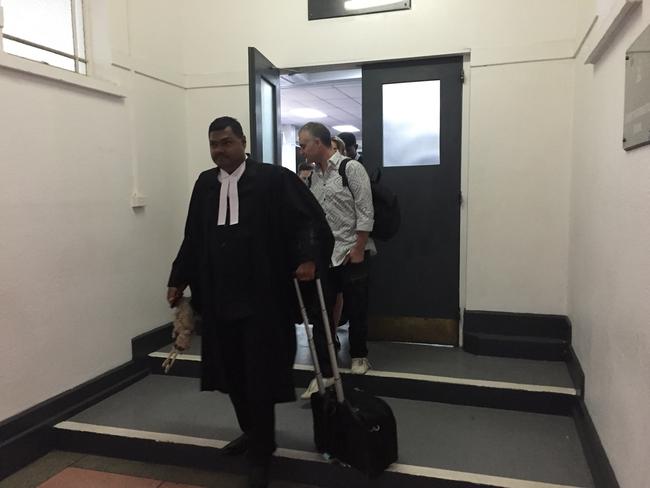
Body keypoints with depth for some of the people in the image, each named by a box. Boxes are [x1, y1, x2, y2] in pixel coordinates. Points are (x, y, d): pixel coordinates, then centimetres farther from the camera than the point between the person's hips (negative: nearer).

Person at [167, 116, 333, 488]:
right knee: (232, 372, 15)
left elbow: (310, 219, -6)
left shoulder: (273, 179, -5)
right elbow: (193, 238, 17)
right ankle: (252, 432, 39)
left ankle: (261, 454, 21)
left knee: (259, 375, 2)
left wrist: (309, 258, -21)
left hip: (263, 297, -5)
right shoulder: (205, 184, 11)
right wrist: (179, 280, 17)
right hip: (219, 298, 6)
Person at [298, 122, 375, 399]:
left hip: (351, 253, -5)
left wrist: (358, 250, -14)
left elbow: (366, 212, -11)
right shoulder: (314, 175, 10)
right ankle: (323, 371, 8)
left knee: (356, 310, 9)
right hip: (323, 255, 5)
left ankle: (359, 356, 31)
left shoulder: (351, 168, -7)